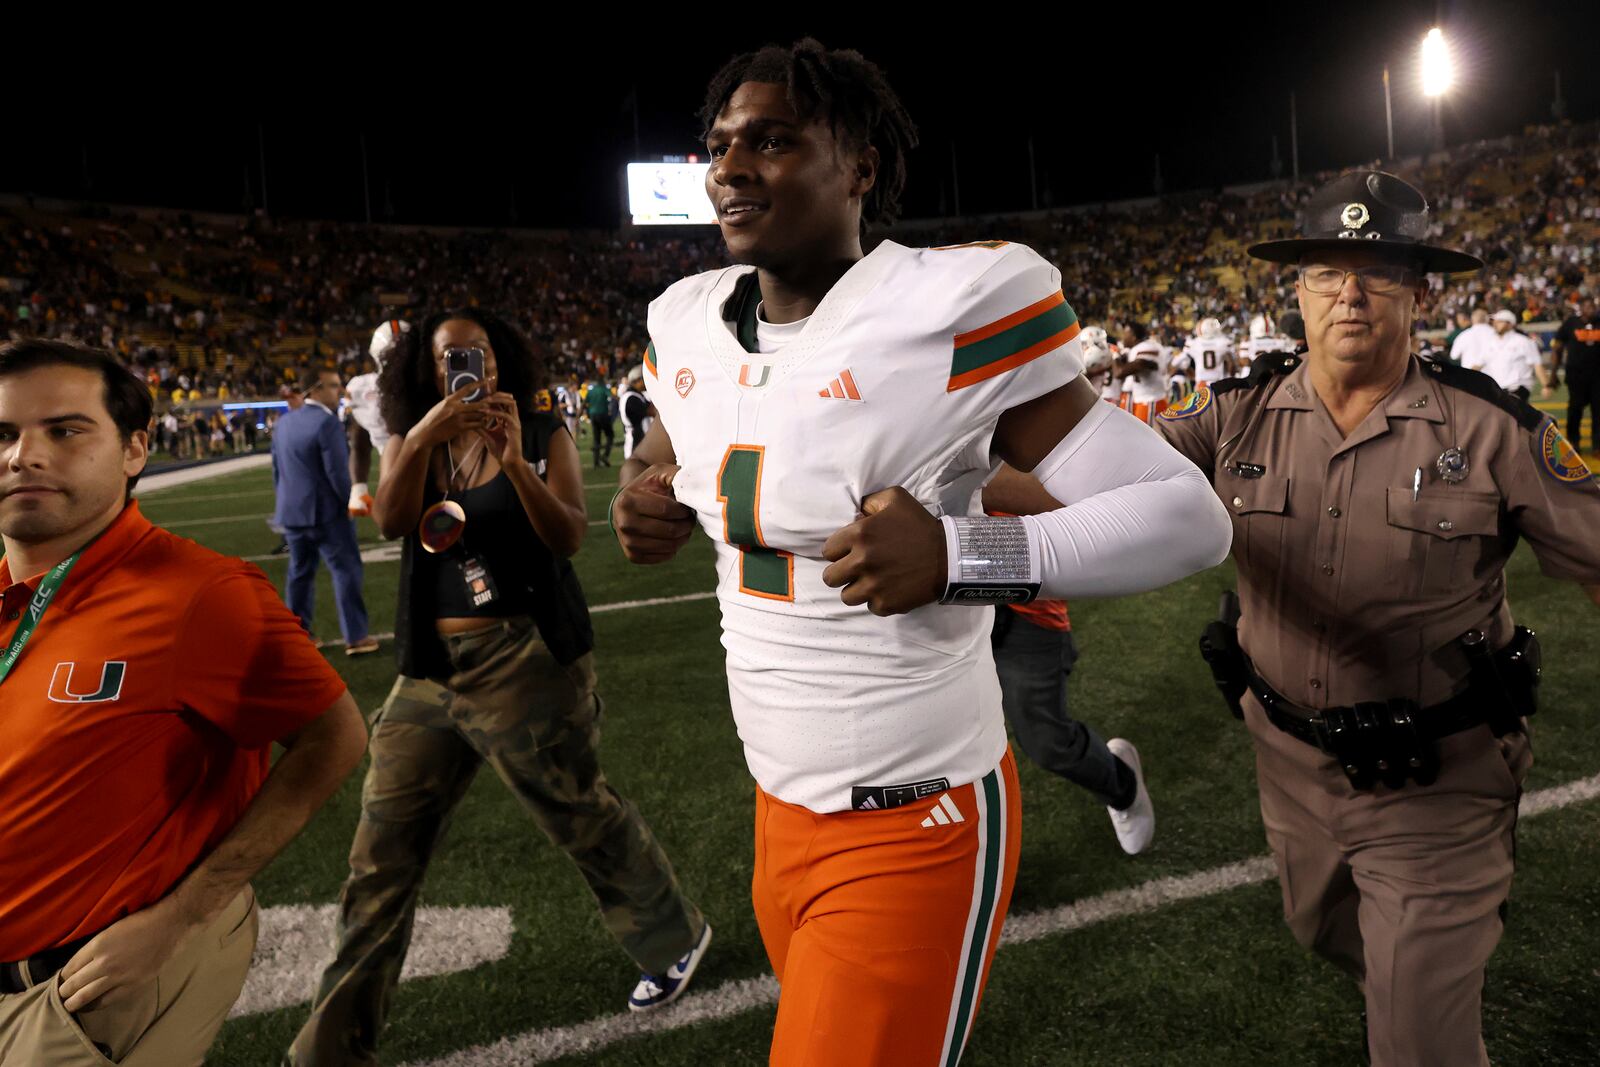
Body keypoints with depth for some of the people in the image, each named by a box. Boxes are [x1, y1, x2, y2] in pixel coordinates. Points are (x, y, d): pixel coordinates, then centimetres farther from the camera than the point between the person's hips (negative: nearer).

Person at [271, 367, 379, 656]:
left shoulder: (284, 422, 9)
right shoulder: (327, 422, -17)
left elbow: (277, 469, 14)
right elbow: (337, 471, -19)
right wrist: (350, 502, -7)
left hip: (291, 511, 8)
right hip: (326, 511, -8)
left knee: (300, 573, 15)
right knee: (346, 570, 0)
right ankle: (355, 637, 2)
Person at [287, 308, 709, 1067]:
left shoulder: (541, 431, -3)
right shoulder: (410, 440, 7)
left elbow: (569, 535, -14)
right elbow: (390, 521, -12)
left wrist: (515, 461, -28)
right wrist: (421, 440, -28)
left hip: (526, 659, -4)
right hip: (432, 664, 4)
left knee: (578, 811, 9)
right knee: (382, 857, 7)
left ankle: (673, 935, 37)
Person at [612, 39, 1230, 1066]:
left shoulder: (948, 312, -20)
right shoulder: (693, 324, 1)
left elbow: (1187, 514, -20)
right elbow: (664, 462, 20)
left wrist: (954, 554, -32)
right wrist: (644, 503, -4)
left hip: (914, 820, -7)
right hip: (781, 805, 7)